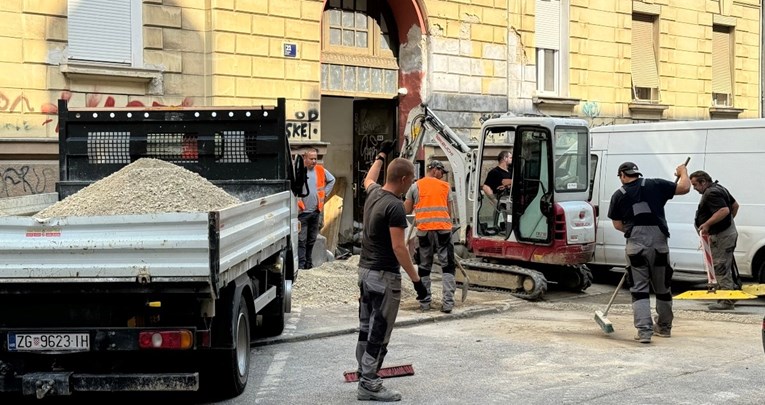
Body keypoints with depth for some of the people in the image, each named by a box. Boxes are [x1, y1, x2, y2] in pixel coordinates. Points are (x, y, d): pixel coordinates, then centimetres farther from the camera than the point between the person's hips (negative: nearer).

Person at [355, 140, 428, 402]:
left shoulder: (373, 194, 6)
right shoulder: (394, 206, -20)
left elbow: (368, 178, 32)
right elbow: (398, 247, -23)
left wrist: (382, 155, 45)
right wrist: (416, 280, -20)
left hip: (365, 270, 9)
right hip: (384, 275, -9)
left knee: (366, 326, 16)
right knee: (379, 331, -4)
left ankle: (364, 372, 25)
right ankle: (369, 385, -1)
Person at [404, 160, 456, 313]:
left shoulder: (416, 186, 8)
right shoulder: (445, 186, 10)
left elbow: (407, 210, 10)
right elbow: (449, 211, 12)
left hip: (424, 230, 1)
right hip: (443, 228, -1)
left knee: (424, 267, 11)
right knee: (448, 266, 4)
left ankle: (424, 302, 13)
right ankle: (448, 302, -4)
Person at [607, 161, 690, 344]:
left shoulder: (618, 195, 6)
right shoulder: (655, 185, 5)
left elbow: (618, 225, 10)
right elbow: (684, 188, 4)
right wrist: (683, 172, 23)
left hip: (635, 244, -1)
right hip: (659, 243, 1)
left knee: (639, 289, 4)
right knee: (663, 288, 16)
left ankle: (644, 330, -8)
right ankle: (664, 327, 30)